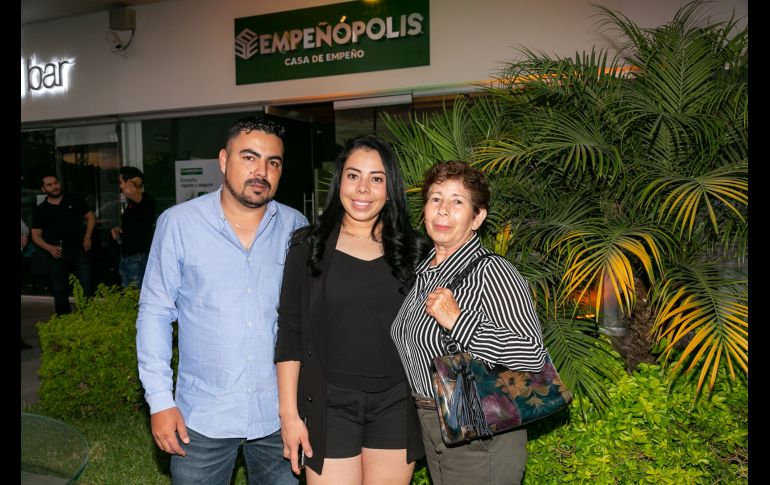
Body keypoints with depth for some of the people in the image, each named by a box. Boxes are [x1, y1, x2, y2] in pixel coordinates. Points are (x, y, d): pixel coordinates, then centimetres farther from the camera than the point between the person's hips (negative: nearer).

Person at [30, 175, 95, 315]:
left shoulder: (74, 200, 6)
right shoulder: (40, 210, 7)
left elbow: (90, 217, 11)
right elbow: (36, 235, 6)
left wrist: (87, 237, -2)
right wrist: (49, 248, -12)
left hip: (79, 251, -1)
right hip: (56, 255, 1)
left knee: (87, 289, -3)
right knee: (59, 292, 9)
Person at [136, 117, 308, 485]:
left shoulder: (296, 228, -1)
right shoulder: (178, 223, -7)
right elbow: (155, 312, -2)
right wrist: (160, 399, -5)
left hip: (279, 415, 2)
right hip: (202, 417, -1)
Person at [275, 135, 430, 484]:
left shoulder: (412, 251, 3)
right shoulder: (309, 246, -1)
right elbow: (290, 333, -2)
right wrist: (289, 413, -5)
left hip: (396, 404, 2)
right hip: (330, 403, -1)